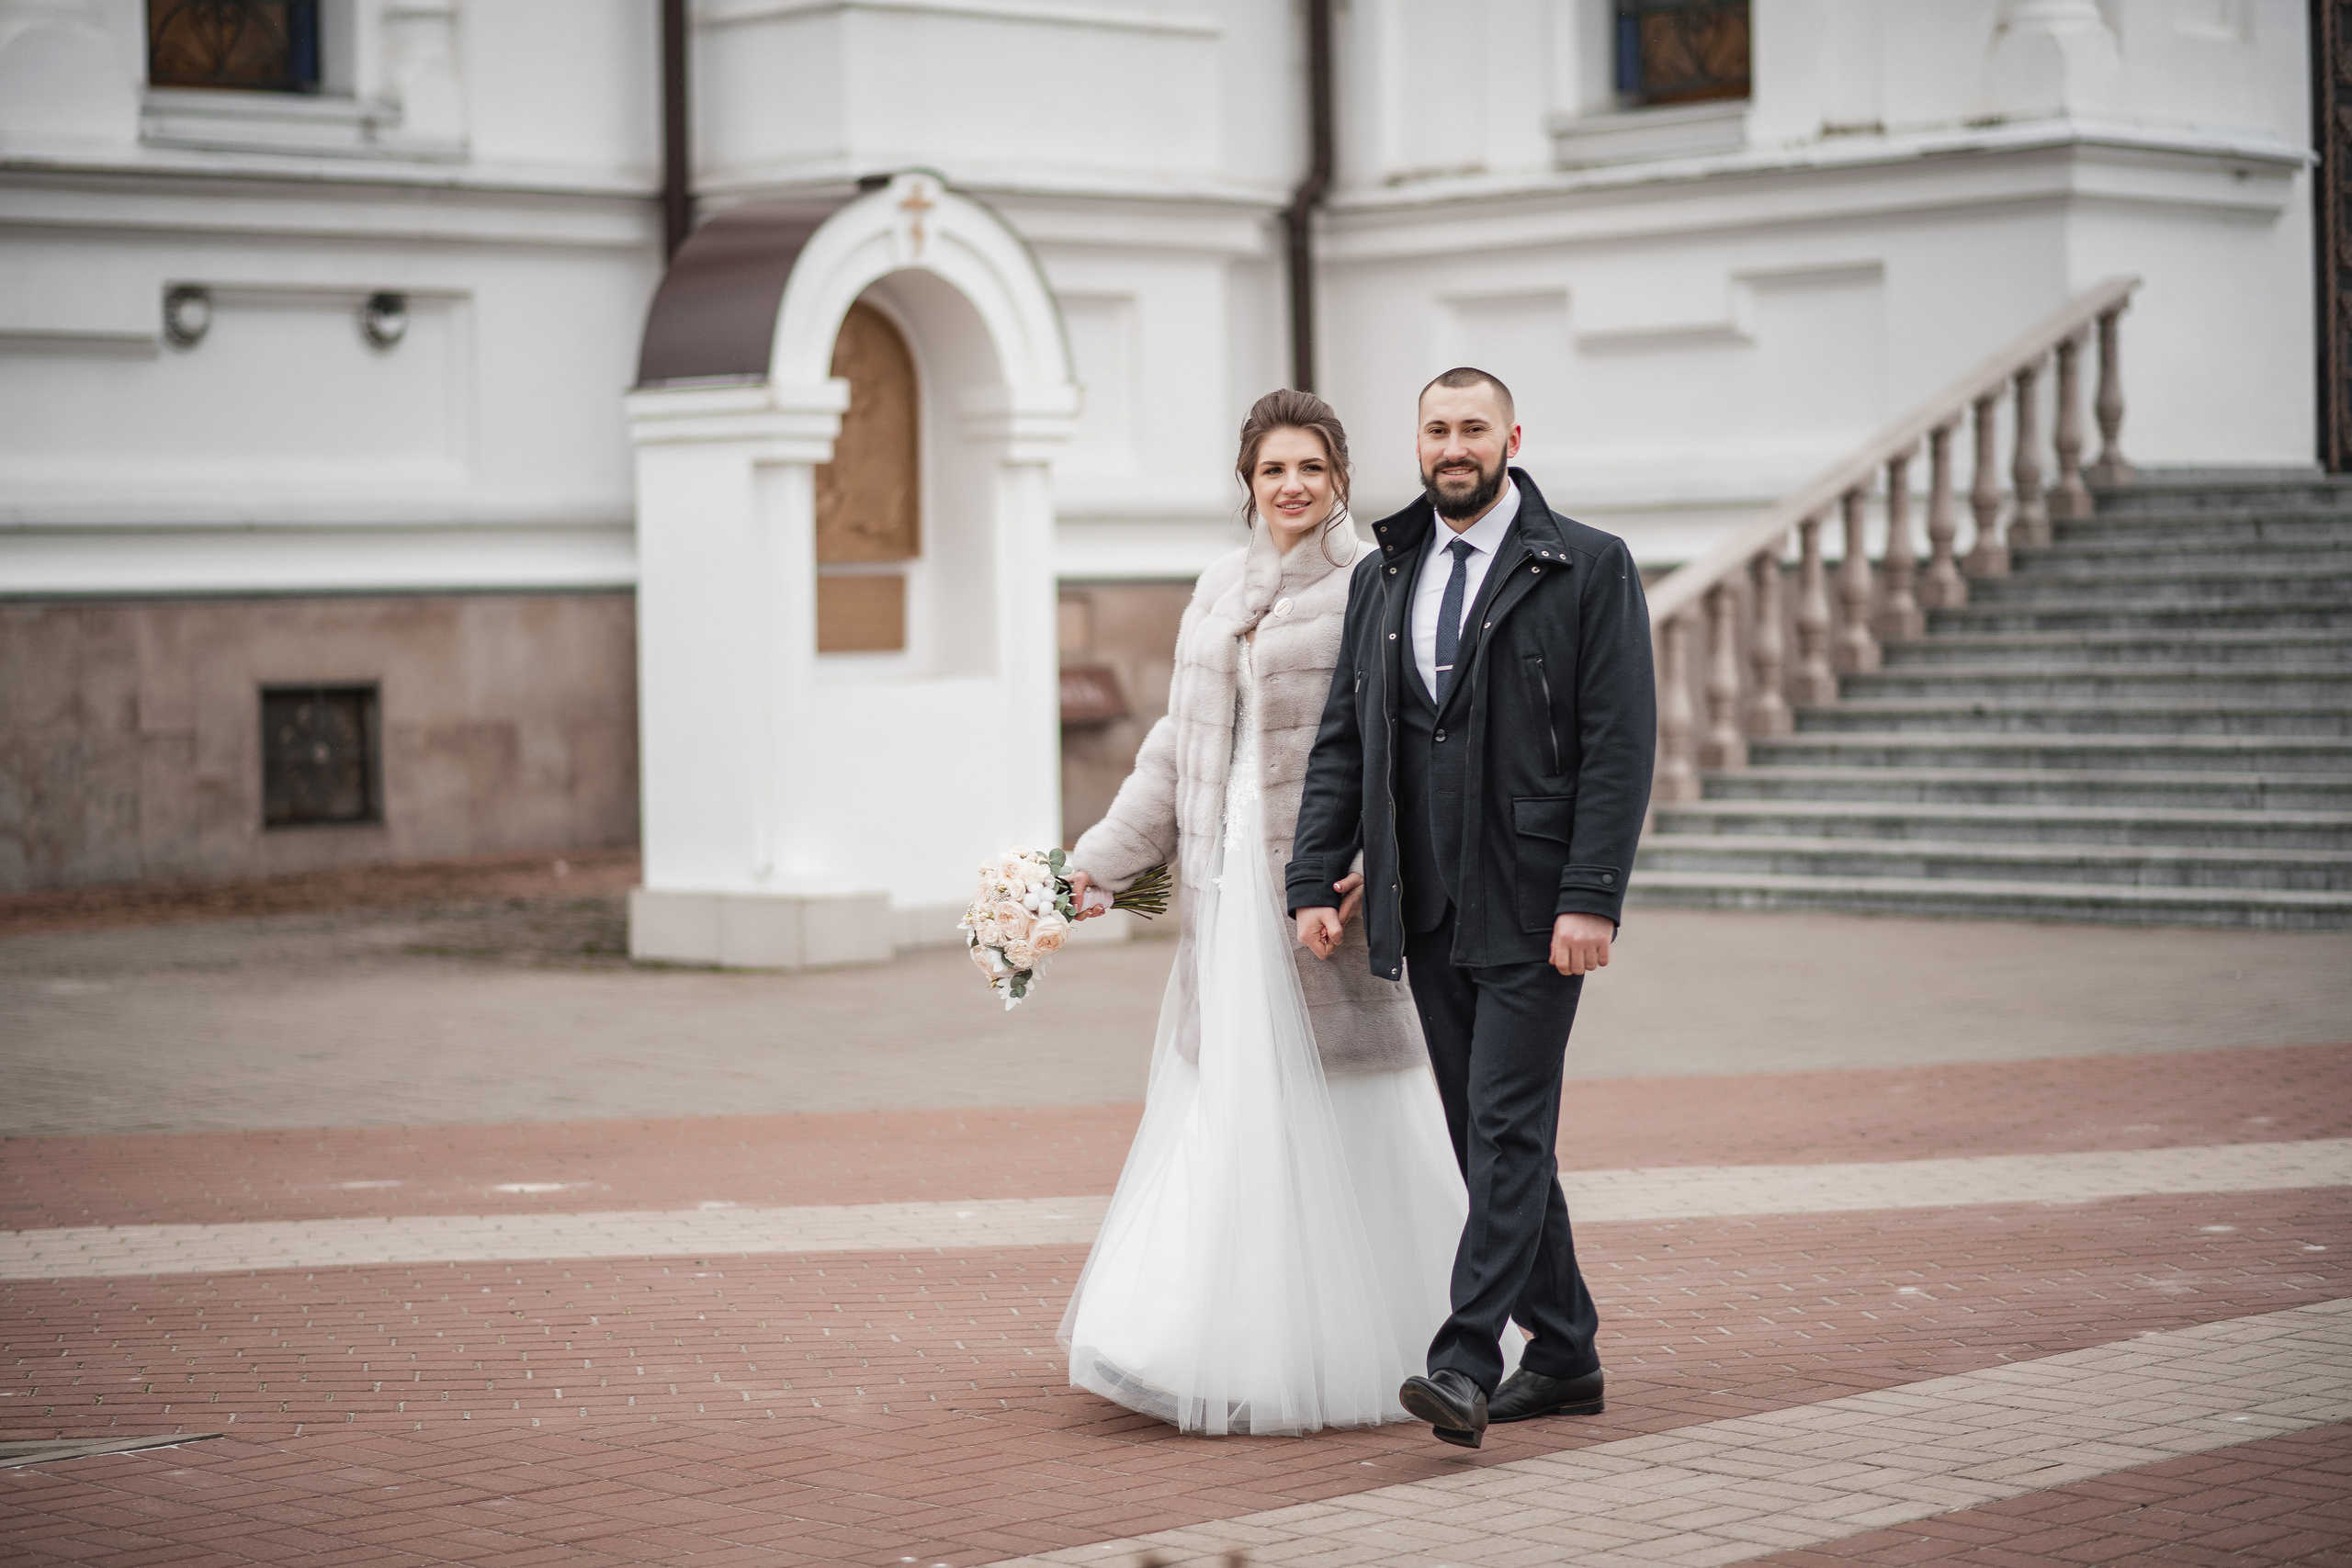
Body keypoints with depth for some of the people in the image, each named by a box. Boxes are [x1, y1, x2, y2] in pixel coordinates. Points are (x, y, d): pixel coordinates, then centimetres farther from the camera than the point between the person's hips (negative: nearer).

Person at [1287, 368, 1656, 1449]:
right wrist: (1315, 880, 3)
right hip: (1426, 911, 6)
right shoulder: (1382, 576, 13)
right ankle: (1565, 1353, 22)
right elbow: (1341, 742, 13)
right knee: (1489, 1135, 11)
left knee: (1508, 1130, -11)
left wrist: (1591, 898, -16)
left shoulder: (1588, 569, -3)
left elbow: (1620, 744, -9)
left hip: (1531, 904, -6)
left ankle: (1465, 1366, -13)